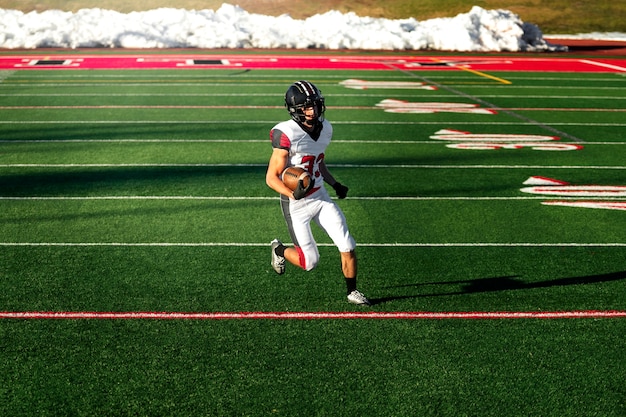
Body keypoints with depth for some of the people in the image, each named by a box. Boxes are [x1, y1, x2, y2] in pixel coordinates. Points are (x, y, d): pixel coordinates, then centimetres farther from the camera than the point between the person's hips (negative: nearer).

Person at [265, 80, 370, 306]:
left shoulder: (324, 129, 1)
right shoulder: (287, 135, -22)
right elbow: (271, 178, -20)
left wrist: (335, 184, 9)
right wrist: (293, 194, -35)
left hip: (320, 197, 6)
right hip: (296, 205, -6)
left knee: (348, 248, -2)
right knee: (310, 261, -2)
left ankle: (352, 291, 19)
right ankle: (279, 250, 29)